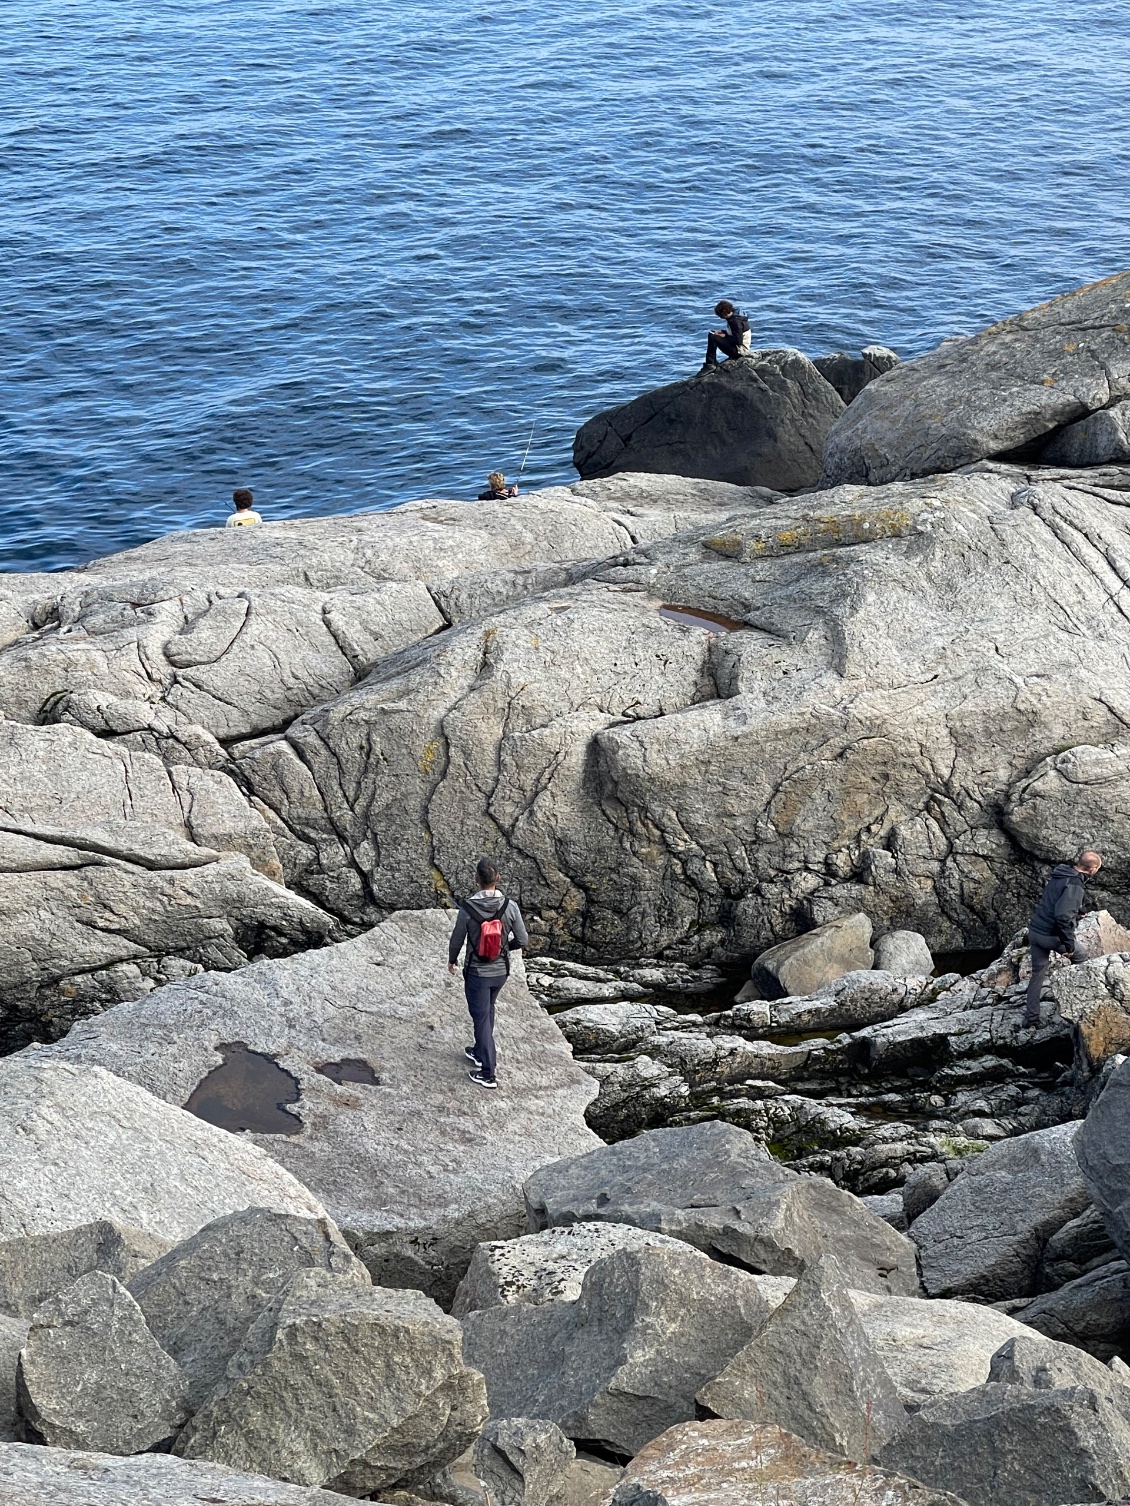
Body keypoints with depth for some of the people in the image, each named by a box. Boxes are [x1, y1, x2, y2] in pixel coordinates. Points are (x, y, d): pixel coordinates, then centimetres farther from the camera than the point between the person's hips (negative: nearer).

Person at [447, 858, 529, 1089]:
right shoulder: (510, 907, -15)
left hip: (476, 972, -3)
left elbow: (457, 938, -7)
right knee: (487, 1010, 27)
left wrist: (452, 959, 13)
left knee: (482, 1018, 5)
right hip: (501, 972, 3)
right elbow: (522, 940, -7)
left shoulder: (467, 908, -21)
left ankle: (487, 1073, 8)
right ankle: (480, 1052, 44)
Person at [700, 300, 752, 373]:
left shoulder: (736, 321, -23)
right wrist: (722, 332, 6)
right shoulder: (734, 316, 6)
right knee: (711, 333, 18)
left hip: (740, 351, -11)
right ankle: (714, 362, 15)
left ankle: (710, 364, -17)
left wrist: (725, 336, -13)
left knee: (713, 337, -21)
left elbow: (738, 341, -25)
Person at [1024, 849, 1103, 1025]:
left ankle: (1031, 1017, 14)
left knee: (1037, 975, 14)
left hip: (1035, 931, 8)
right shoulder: (1074, 885, -21)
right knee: (1081, 957, 19)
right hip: (1051, 936, -8)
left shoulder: (1059, 876, 7)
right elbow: (1063, 917, -30)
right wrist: (1069, 944, -21)